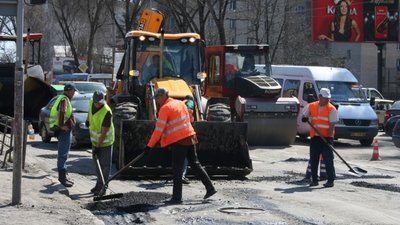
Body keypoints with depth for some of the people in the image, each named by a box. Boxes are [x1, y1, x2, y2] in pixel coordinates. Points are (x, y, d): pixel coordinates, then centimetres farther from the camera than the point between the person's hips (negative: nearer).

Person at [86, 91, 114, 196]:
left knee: (105, 165, -5)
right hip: (95, 140, 8)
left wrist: (98, 147, -28)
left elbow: (104, 132, -28)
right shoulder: (91, 102, -10)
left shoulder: (107, 112, -30)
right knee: (96, 163, 15)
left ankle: (102, 187, -2)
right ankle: (99, 184, 26)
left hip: (105, 141, -8)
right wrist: (88, 120, 27)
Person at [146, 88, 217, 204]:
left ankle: (177, 197, -1)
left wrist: (150, 145, -9)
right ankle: (210, 188, 17)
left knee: (177, 170, -2)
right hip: (190, 138, 8)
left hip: (179, 141, -8)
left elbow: (159, 129, -13)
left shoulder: (165, 108, -10)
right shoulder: (181, 103, 13)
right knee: (195, 165, 16)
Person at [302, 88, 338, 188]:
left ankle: (330, 180, -2)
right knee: (313, 159, 7)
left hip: (326, 137, -4)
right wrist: (304, 118, -7)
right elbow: (304, 116, 18)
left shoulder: (332, 109, -4)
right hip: (314, 137, 4)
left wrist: (329, 137, -17)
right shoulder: (311, 106, 7)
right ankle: (314, 179, 15)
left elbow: (332, 125, -8)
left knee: (328, 160, -6)